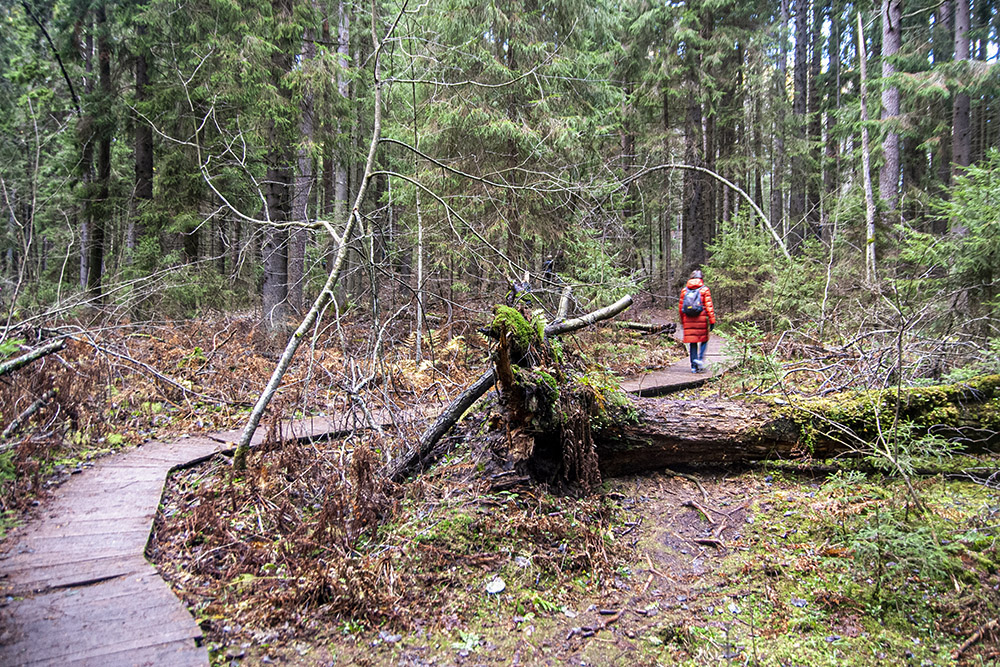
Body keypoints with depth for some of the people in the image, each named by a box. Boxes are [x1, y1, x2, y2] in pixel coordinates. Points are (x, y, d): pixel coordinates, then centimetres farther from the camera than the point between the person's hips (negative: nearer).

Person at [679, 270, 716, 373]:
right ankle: (700, 358, -6)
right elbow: (709, 306, -6)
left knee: (693, 343, 7)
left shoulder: (684, 290, 9)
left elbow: (680, 307, 12)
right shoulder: (704, 289, -1)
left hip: (688, 320, 3)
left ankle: (694, 366, 7)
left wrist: (682, 321, 21)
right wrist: (712, 321, -4)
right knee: (704, 340, 14)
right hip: (701, 319, -3)